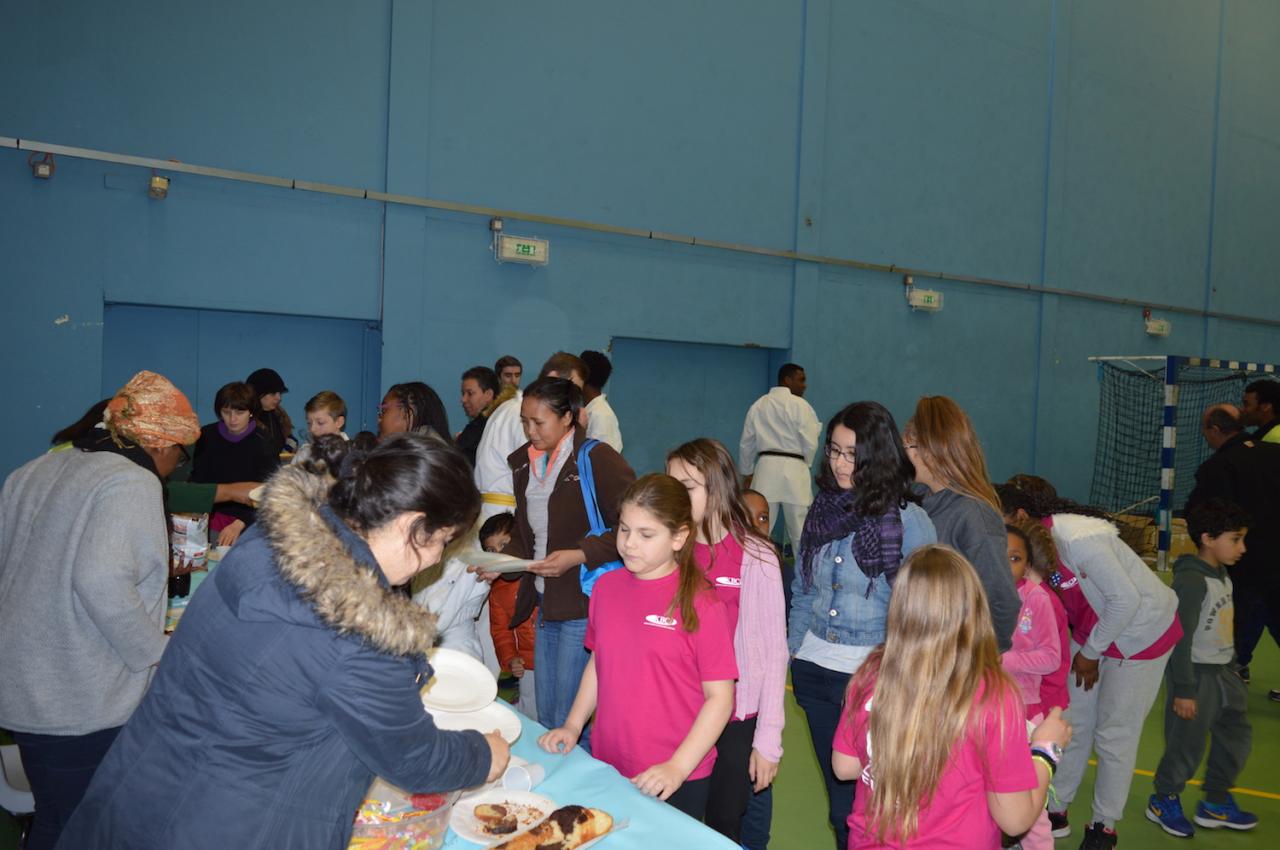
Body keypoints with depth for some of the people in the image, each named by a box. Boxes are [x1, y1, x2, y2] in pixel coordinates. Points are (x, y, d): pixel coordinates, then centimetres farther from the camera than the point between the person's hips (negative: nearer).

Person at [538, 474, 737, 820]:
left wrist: (678, 767, -18)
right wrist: (573, 725, 5)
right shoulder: (606, 587, 2)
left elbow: (720, 696, -12)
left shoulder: (699, 603, -14)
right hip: (607, 764, 5)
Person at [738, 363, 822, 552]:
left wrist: (747, 473, 25)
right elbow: (810, 443, -8)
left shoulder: (758, 405, 10)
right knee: (800, 531, 2)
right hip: (794, 469, -4)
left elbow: (746, 444, 14)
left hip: (765, 468, 4)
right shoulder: (799, 405, -5)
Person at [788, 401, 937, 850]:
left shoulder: (909, 521, -11)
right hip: (814, 670, 5)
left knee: (860, 797, 4)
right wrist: (790, 651, 9)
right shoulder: (822, 509, 5)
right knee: (836, 788, 19)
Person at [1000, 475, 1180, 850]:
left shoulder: (1077, 539, -32)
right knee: (1073, 722, 10)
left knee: (1114, 734, 3)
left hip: (1142, 633, -7)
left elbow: (1125, 598, -28)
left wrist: (1091, 652, -17)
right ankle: (1056, 811, 25)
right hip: (1095, 629, 7)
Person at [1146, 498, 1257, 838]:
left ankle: (1216, 803, 34)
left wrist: (1232, 668, 19)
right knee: (1187, 745, 3)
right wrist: (1183, 690, -20)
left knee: (1237, 735, 18)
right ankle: (1164, 801, 25)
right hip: (1196, 674, -9)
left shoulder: (1222, 577, 6)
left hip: (1223, 672, 9)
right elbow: (1181, 639, -21)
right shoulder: (1191, 581, -22)